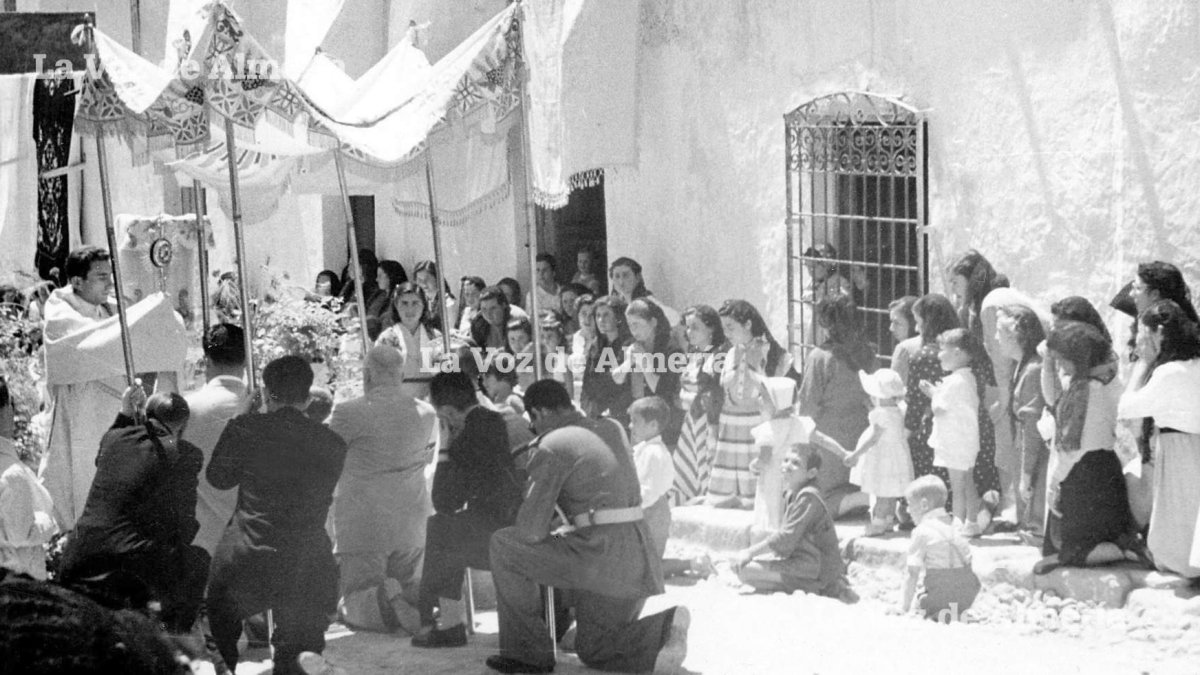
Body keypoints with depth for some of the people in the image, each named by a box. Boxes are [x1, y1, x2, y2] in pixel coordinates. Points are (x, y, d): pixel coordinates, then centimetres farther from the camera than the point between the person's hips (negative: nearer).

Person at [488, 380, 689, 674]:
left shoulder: (551, 446, -5)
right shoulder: (613, 430, 18)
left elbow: (531, 530, -8)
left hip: (601, 558, -8)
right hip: (640, 561, 8)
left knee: (503, 546, 3)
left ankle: (529, 651, 5)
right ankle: (665, 625, 0)